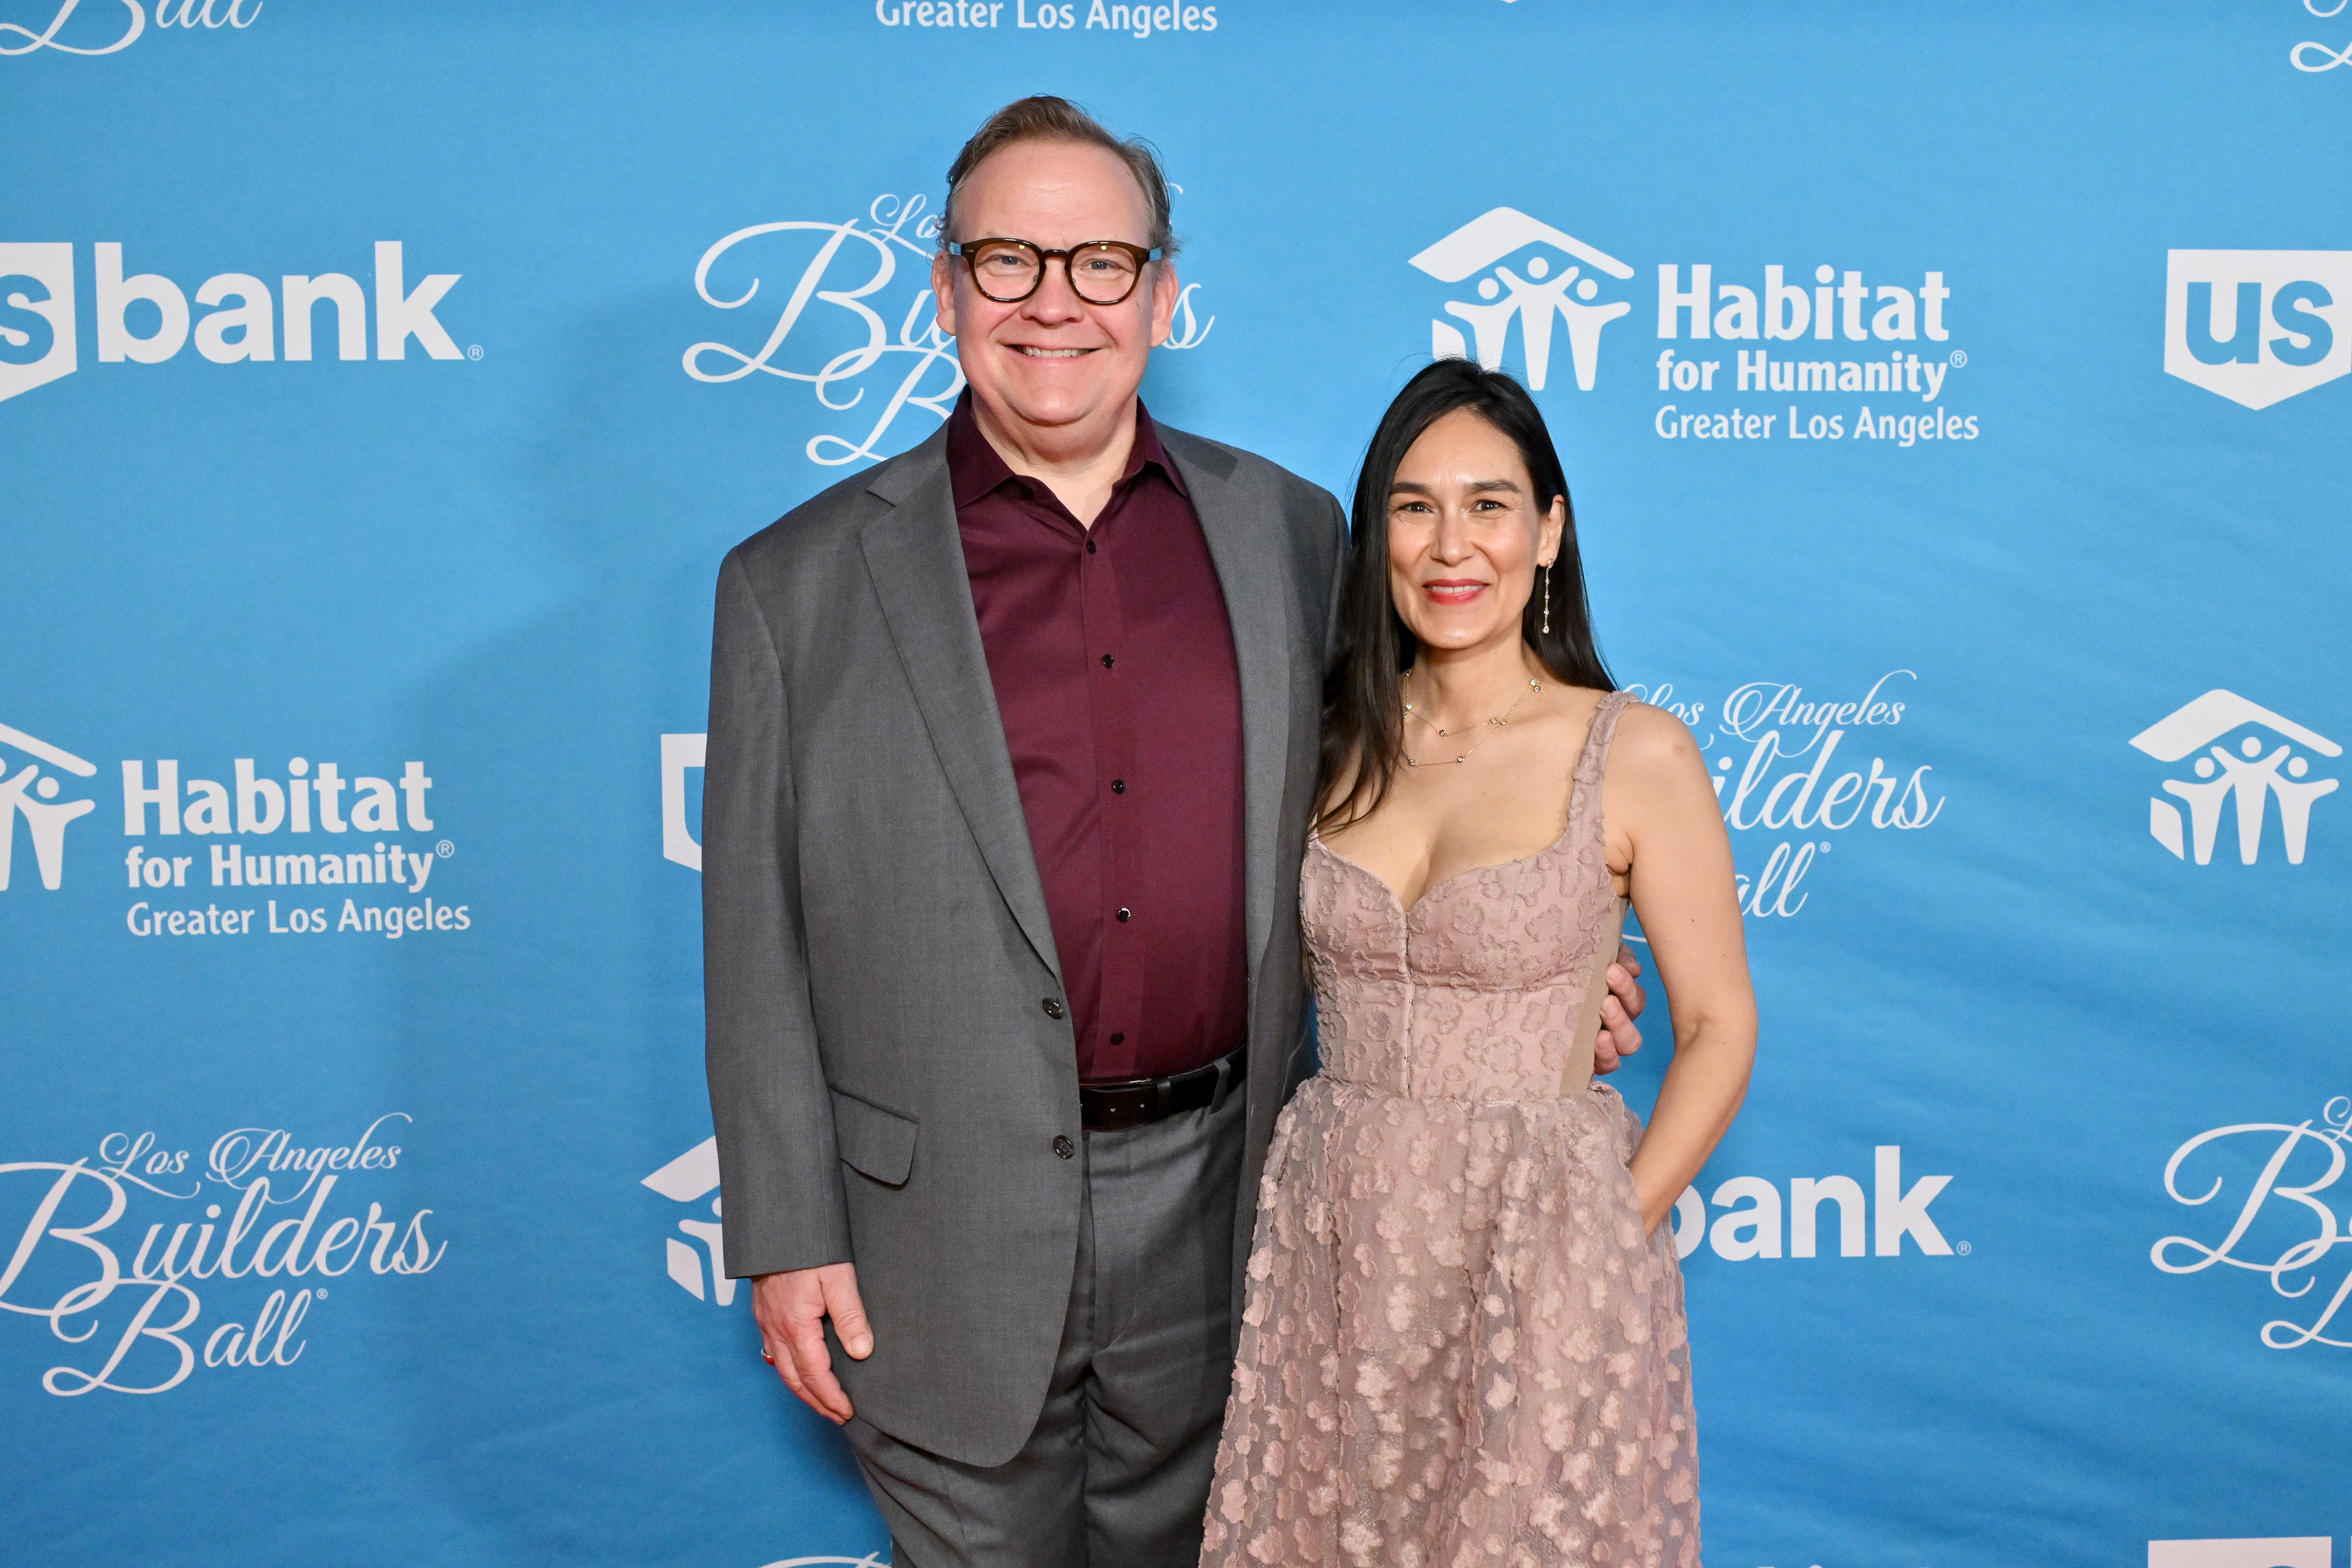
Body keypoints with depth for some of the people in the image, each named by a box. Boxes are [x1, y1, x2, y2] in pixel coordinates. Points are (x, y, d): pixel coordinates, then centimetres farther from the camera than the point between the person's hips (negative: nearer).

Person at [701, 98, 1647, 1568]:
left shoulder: (1290, 531, 3)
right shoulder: (801, 584, -4)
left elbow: (1333, 816, 15)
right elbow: (758, 946, -3)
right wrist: (788, 1242, -5)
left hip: (1212, 1209, 3)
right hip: (951, 1233, -2)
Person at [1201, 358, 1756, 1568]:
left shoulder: (1636, 755, -9)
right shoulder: (1329, 744, 2)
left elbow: (1719, 1027, -4)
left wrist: (1611, 1234, -11)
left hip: (1538, 1241, -3)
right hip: (1334, 1231, 4)